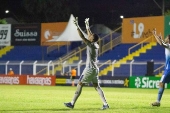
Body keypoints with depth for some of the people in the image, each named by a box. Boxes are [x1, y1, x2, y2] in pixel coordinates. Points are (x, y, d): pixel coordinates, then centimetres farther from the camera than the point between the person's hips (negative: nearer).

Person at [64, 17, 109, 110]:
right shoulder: (96, 45, 10)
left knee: (79, 85, -3)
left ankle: (72, 103, -2)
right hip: (95, 69, 9)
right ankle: (105, 104, 2)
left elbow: (82, 36, -19)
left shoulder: (91, 45, -13)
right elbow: (90, 35, 25)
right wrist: (87, 25, 35)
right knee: (96, 86, 9)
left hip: (90, 69, -9)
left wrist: (77, 26, -18)